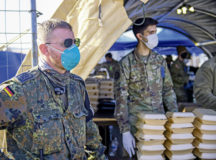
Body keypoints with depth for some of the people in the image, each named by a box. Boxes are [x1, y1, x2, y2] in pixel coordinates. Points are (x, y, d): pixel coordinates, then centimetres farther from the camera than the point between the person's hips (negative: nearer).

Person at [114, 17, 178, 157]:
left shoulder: (160, 60, 6)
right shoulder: (127, 63, -7)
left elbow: (168, 91, 11)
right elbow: (121, 98, -8)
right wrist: (125, 131, -13)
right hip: (136, 123, -3)